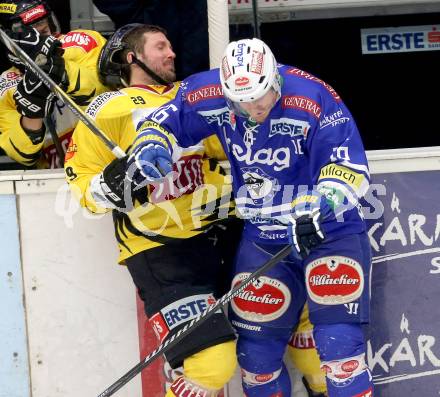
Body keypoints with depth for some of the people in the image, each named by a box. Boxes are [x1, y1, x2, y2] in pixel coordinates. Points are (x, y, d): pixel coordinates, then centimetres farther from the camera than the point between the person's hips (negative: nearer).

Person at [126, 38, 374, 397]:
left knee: (339, 342, -14)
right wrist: (148, 151, -22)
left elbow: (349, 168, -23)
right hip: (262, 238, 4)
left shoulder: (313, 100, -23)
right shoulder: (209, 96, -11)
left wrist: (318, 211, -38)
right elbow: (164, 123, 1)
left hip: (329, 232, -4)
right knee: (257, 352, 8)